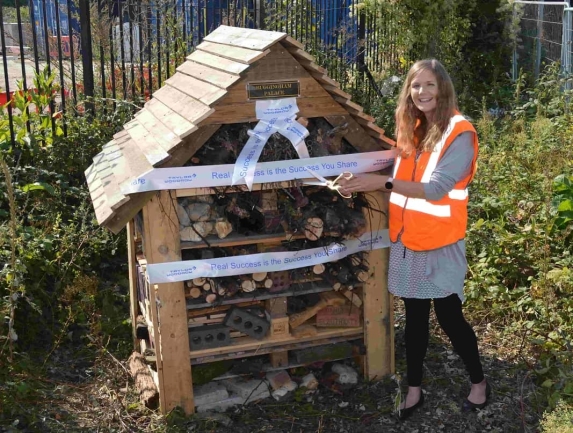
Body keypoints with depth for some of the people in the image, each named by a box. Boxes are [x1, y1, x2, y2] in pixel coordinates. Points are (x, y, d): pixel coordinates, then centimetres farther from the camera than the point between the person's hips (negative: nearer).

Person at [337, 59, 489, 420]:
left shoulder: (460, 134, -14)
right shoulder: (412, 130, 8)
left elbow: (436, 188, -24)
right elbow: (403, 181, 8)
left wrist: (382, 183, -30)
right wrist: (364, 185, -5)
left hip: (440, 244, -6)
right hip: (407, 241, 6)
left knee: (449, 316, 4)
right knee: (415, 317, 14)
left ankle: (479, 383, 27)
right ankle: (414, 390, 27)